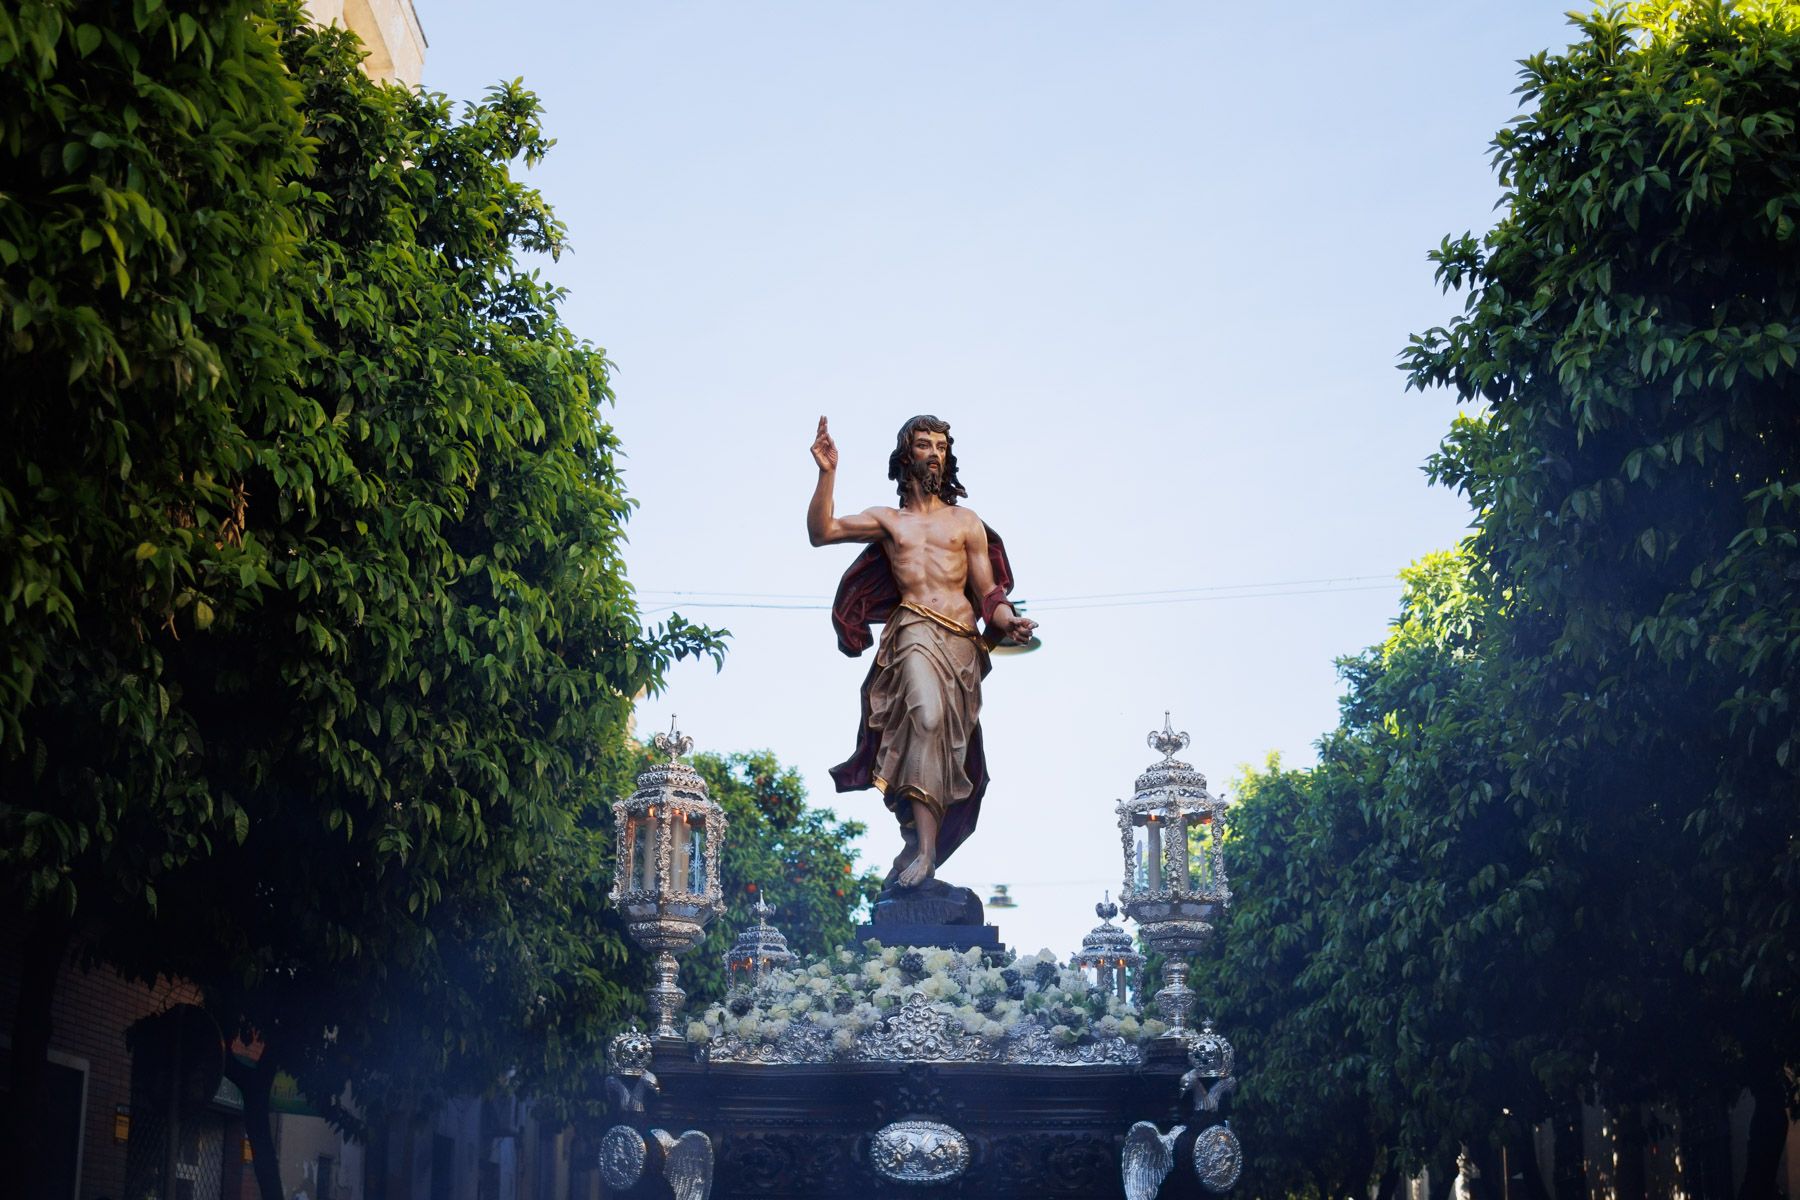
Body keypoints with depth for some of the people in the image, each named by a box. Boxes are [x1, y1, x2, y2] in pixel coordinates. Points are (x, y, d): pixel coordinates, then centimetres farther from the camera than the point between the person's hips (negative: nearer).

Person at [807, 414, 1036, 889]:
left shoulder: (967, 523, 21)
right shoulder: (887, 520, 20)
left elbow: (987, 593, 15)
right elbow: (821, 532, 5)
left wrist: (1007, 622, -6)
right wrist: (827, 474, -4)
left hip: (963, 643, 3)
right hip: (914, 630, -3)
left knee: (943, 742, -8)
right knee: (927, 713, -28)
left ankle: (917, 844, -6)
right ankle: (925, 845, -33)